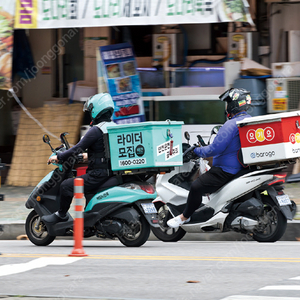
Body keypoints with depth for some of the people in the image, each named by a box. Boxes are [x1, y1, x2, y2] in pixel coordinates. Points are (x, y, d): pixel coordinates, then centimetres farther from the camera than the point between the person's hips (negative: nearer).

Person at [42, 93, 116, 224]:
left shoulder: (96, 130, -16)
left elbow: (78, 148, -14)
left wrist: (58, 157, -3)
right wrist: (89, 156, 41)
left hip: (98, 174, -10)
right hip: (111, 172, 10)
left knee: (66, 185, -10)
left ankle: (61, 215, 1)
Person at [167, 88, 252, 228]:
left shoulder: (231, 125, -22)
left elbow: (215, 149, -25)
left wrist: (197, 151, -8)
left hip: (227, 170, -11)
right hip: (242, 166, 11)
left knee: (197, 186, -15)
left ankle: (185, 216, -1)